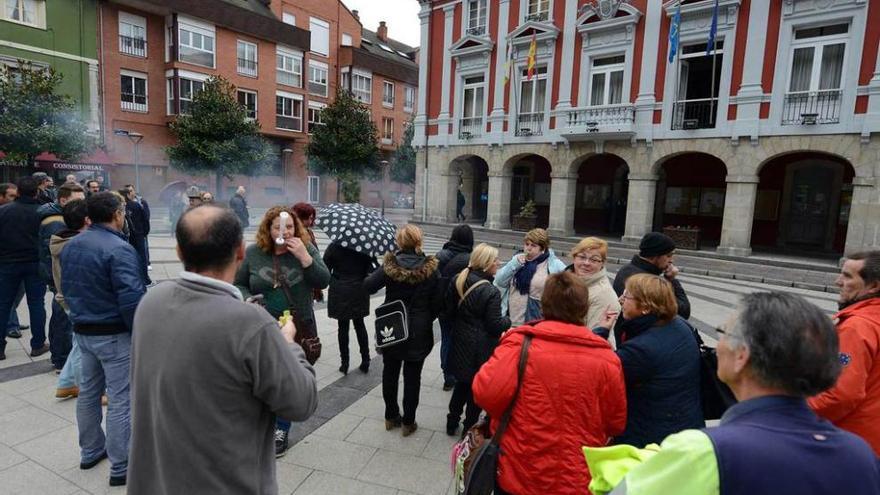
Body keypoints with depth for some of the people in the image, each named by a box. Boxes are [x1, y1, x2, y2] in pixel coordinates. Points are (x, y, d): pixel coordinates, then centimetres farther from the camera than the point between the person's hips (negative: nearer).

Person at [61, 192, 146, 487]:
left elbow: (66, 287, 16)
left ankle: (91, 451, 37)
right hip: (114, 334, -9)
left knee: (89, 391, 21)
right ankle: (121, 467, 9)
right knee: (120, 399, 0)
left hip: (82, 331, 9)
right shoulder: (119, 249, -22)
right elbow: (131, 298, -27)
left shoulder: (71, 246, 7)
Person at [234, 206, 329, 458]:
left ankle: (281, 432, 31)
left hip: (298, 327, 0)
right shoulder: (253, 253, -3)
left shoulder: (306, 249, -4)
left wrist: (304, 256, -23)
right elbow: (238, 285, 6)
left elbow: (323, 281, -13)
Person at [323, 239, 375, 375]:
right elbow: (371, 268, -3)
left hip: (340, 292, -2)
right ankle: (365, 361, 16)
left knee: (343, 328, 6)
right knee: (360, 325, 14)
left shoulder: (334, 247, -8)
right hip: (360, 292, 2)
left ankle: (344, 363, 11)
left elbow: (325, 270, -5)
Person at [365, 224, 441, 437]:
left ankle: (391, 417, 33)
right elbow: (437, 303, -7)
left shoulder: (390, 266, -12)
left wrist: (377, 273, 8)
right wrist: (425, 321, 9)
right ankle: (408, 422, 22)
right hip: (418, 333, -1)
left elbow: (368, 286, -11)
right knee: (412, 377, 11)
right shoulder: (430, 269, -11)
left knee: (390, 373, 19)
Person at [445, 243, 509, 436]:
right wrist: (507, 321, 0)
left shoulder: (458, 281, -4)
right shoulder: (491, 292, -24)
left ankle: (452, 422, 35)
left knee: (462, 383, 24)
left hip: (460, 343, 6)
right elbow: (495, 325, -19)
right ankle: (469, 428, 28)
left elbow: (449, 306, 8)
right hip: (481, 349, -6)